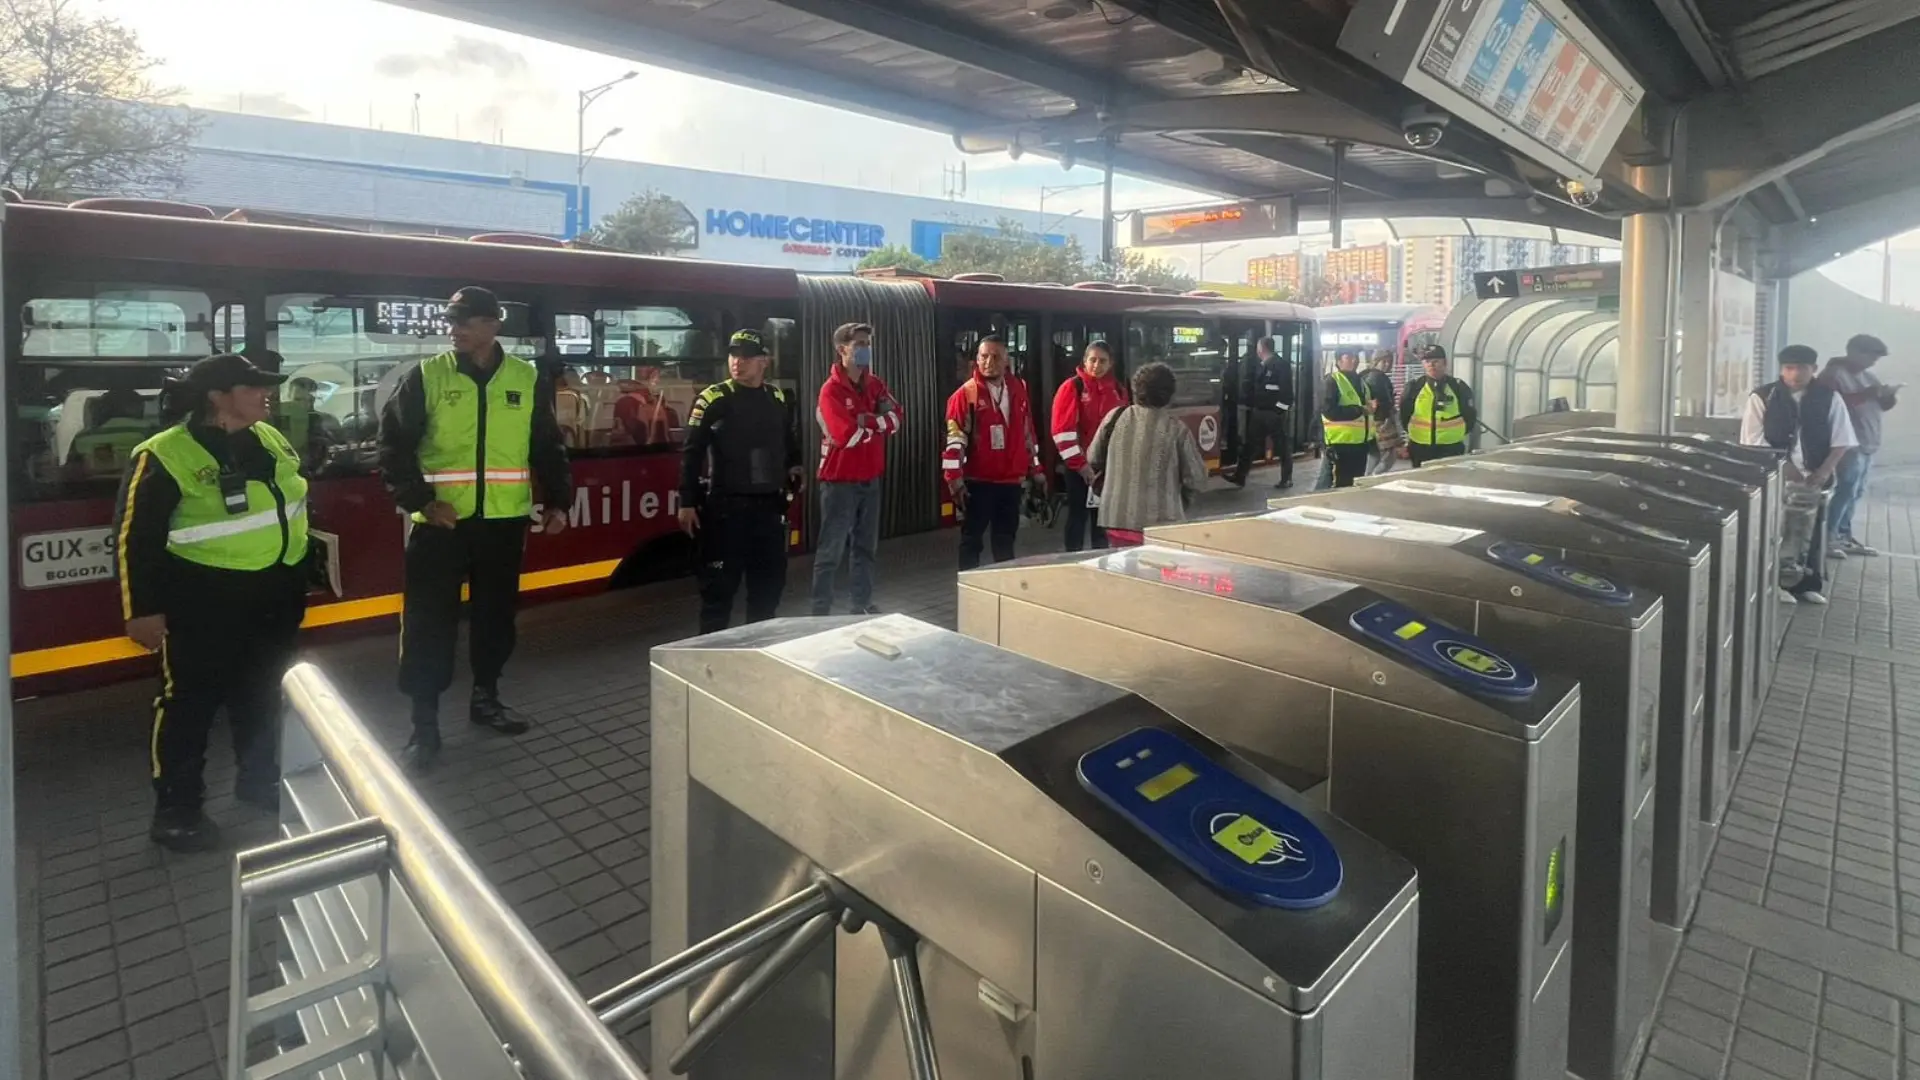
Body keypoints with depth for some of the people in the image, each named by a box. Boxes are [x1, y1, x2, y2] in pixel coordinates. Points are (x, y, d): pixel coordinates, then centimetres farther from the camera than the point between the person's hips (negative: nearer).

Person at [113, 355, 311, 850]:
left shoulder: (268, 439, 5)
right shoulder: (165, 455, -16)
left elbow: (297, 497, 18)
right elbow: (134, 536, -13)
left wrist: (301, 572, 19)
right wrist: (142, 609, -13)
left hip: (274, 593, 7)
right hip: (204, 600, -7)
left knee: (262, 693, 19)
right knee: (191, 701, 4)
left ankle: (259, 779, 36)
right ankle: (176, 809, 18)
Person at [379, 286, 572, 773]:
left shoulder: (528, 379, 5)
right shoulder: (426, 376, -1)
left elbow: (549, 446, 12)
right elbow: (393, 443, -1)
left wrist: (558, 500, 4)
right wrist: (419, 500, -12)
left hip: (504, 520, 2)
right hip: (441, 521, -2)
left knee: (497, 613, 14)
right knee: (429, 623, 0)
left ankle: (486, 697, 33)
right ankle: (425, 723, 10)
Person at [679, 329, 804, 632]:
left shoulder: (780, 400, 9)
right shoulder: (712, 400, -6)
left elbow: (790, 443, 26)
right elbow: (691, 453, -7)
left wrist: (794, 467, 9)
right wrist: (687, 502, -10)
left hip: (769, 505, 5)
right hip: (725, 506, -5)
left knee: (770, 582, 12)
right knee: (720, 584, -1)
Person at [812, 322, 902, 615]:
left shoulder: (875, 384, 9)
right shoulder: (831, 390, -13)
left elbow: (898, 418, -2)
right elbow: (847, 435, -24)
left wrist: (864, 421, -18)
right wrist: (880, 423, -8)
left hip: (870, 479, 7)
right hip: (840, 481, -7)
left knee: (866, 547, 15)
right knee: (831, 551, -1)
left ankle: (863, 605, 26)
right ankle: (821, 611, 6)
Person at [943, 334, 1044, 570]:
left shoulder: (1018, 390, 8)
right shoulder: (966, 394, -8)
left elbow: (1028, 432, 17)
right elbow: (955, 439, -12)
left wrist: (1035, 469, 17)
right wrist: (954, 479, -16)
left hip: (1012, 480, 5)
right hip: (978, 481, -5)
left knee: (1006, 539, 15)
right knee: (972, 540, 2)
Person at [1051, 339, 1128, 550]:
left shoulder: (1119, 390, 8)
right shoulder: (1072, 387, -8)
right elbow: (1062, 430, -14)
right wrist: (1080, 464, -15)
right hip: (1079, 466, -5)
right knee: (1078, 517, 1)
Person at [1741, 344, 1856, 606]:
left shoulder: (1829, 398, 2)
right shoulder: (1762, 397, -4)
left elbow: (1842, 440, 3)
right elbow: (1753, 441, -7)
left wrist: (1824, 471, -10)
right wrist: (1783, 465, -16)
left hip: (1815, 478, 2)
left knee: (1811, 530, 8)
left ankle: (1807, 584, 20)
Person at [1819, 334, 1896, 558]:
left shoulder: (1867, 375, 17)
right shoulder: (1834, 374, -9)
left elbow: (1883, 404, 21)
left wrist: (1890, 396, -1)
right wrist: (1867, 394, -24)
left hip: (1868, 444, 9)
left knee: (1856, 493, 10)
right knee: (1846, 491, -11)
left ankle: (1844, 537, 16)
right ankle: (1827, 538, -6)